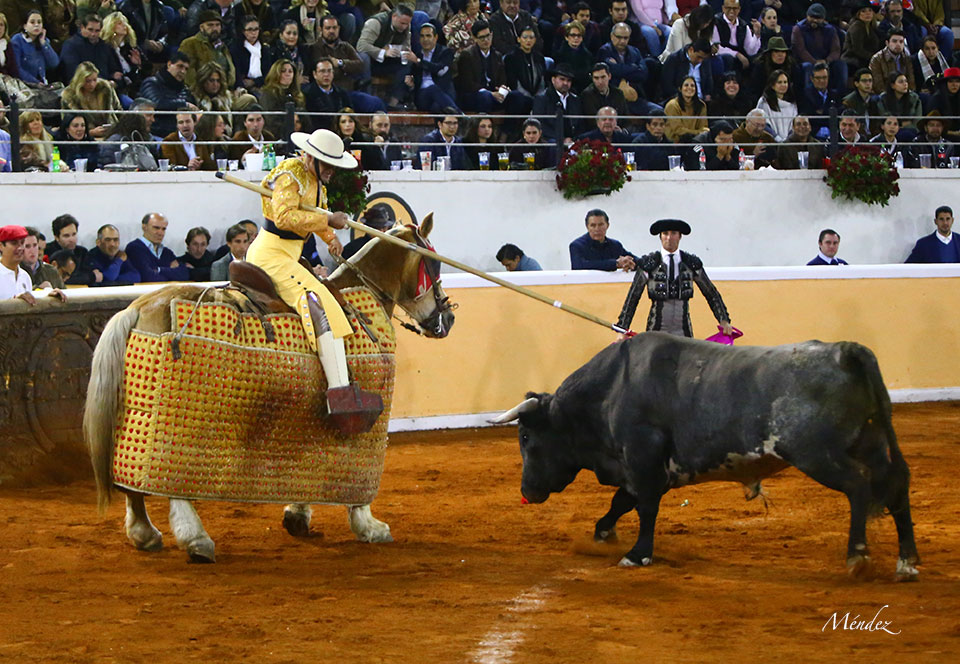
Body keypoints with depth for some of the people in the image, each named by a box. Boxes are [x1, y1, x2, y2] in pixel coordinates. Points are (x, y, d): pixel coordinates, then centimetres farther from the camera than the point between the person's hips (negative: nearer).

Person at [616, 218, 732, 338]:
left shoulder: (692, 263, 6)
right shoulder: (648, 263, 1)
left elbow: (712, 294, 14)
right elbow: (632, 298, 2)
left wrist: (724, 321, 8)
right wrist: (622, 329, -3)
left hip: (683, 332, 1)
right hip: (656, 331, -1)